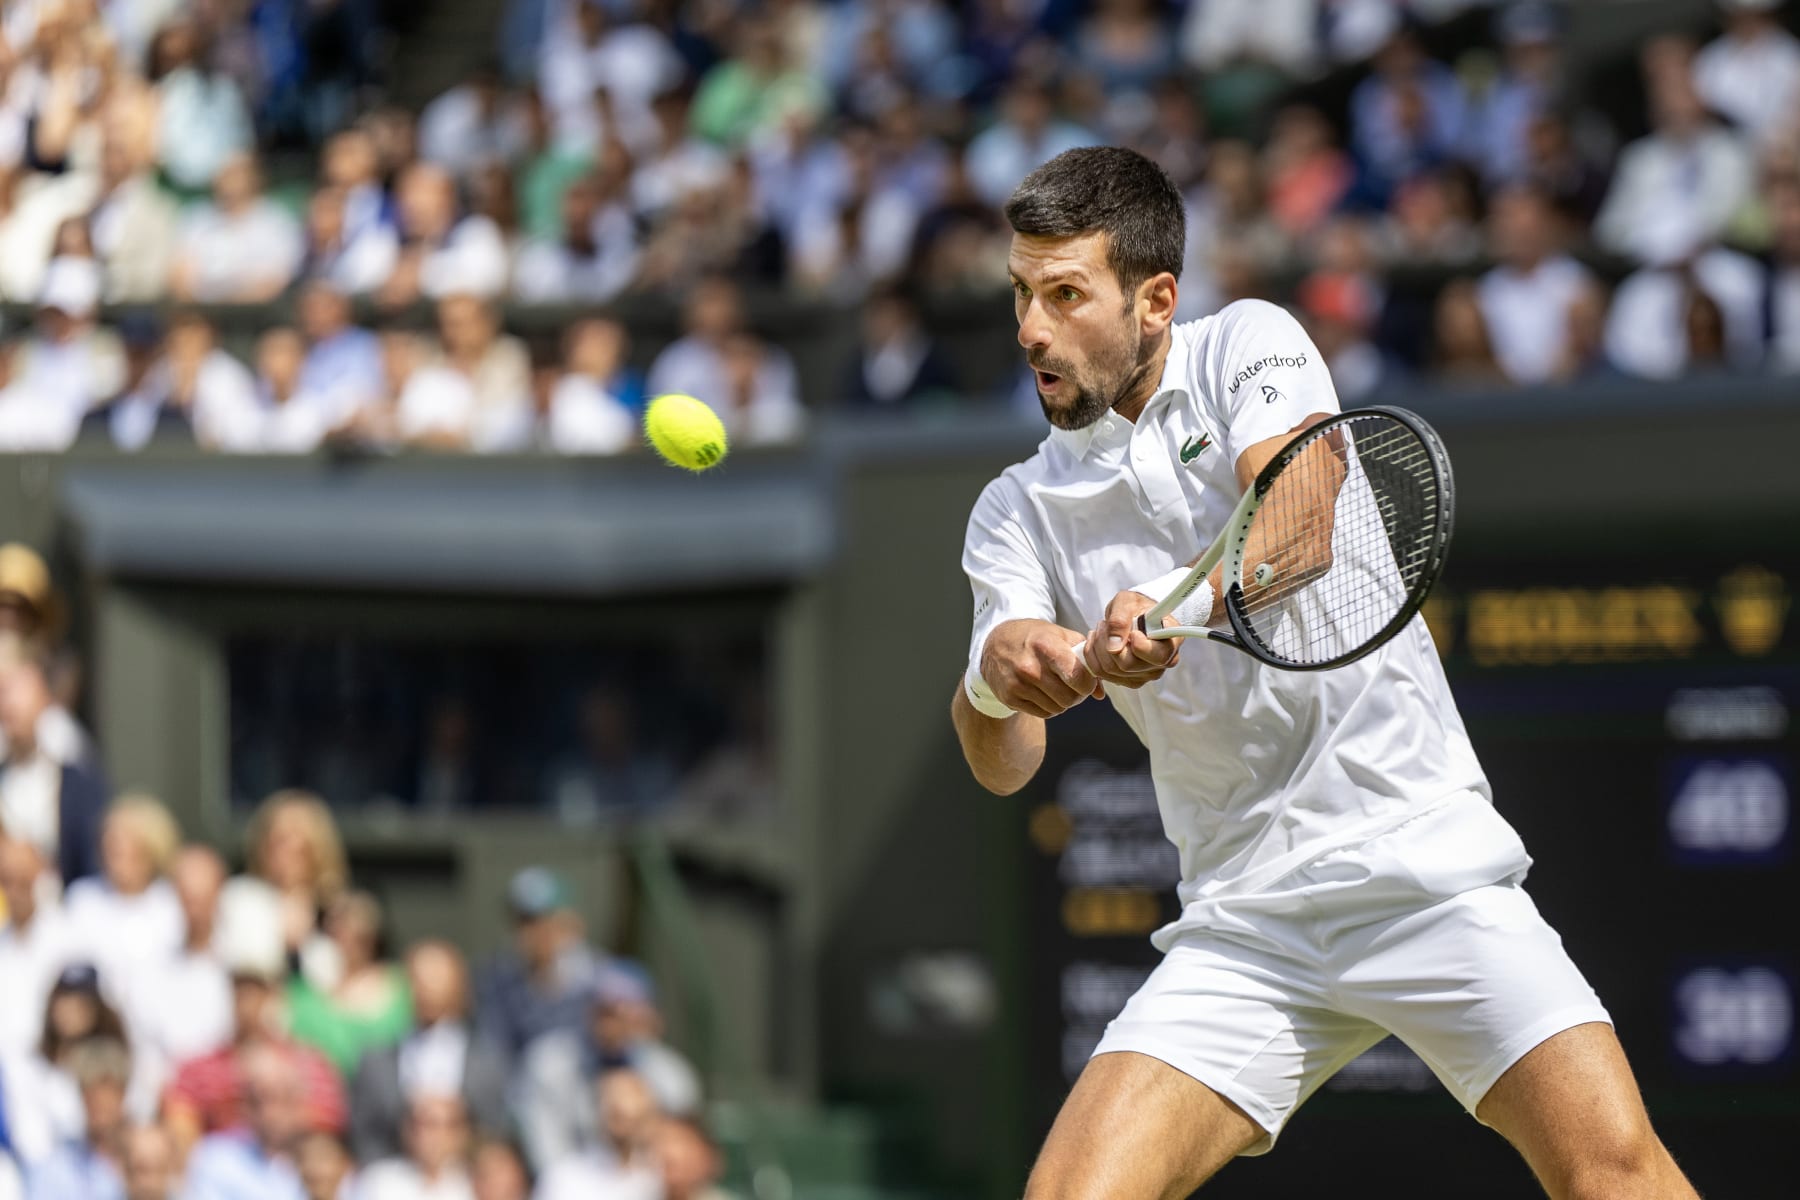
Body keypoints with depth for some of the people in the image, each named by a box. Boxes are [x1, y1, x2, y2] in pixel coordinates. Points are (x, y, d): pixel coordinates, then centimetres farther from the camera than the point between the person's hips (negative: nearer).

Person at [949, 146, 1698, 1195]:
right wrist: (996, 674, -28)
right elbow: (1003, 762, -4)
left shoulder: (1248, 348, 3)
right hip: (1241, 919, 3)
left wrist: (1171, 603, -38)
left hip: (1424, 863, -3)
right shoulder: (1019, 512, 10)